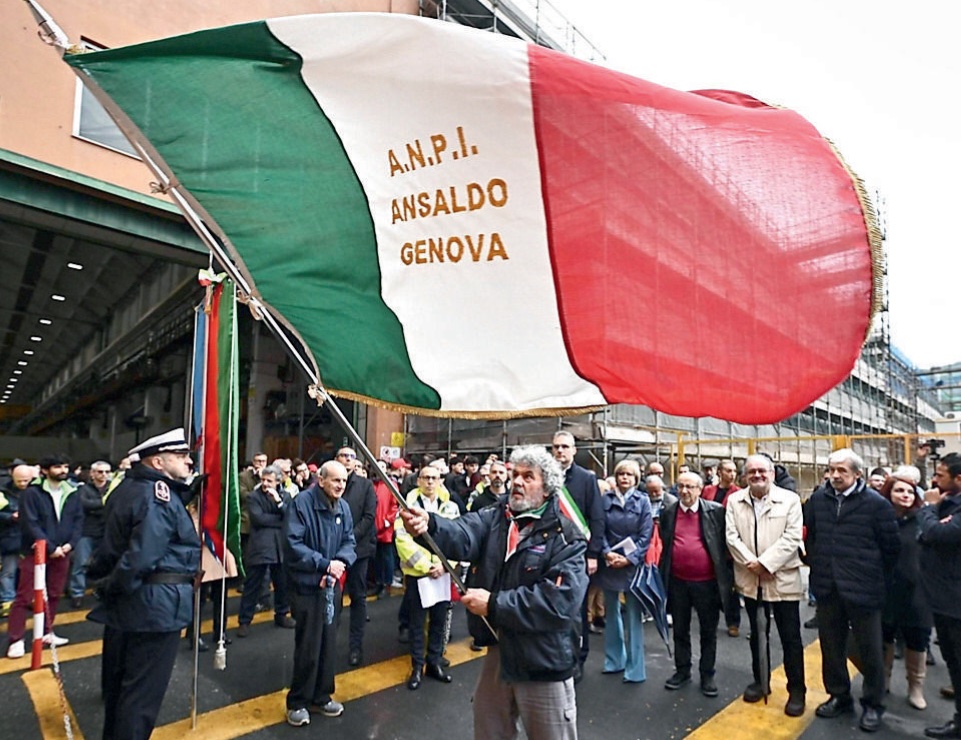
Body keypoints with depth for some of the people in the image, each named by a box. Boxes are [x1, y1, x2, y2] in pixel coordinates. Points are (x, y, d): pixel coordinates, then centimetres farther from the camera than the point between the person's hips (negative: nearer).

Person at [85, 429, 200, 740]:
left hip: (124, 601, 10)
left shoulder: (127, 487, 9)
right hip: (156, 603, -10)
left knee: (118, 677, 25)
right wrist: (113, 587, -13)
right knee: (143, 689, 4)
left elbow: (110, 545, 11)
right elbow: (141, 556, -28)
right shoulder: (160, 496, -22)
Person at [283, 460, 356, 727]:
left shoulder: (343, 507, 0)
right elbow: (293, 545, -21)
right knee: (308, 646, 4)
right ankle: (298, 702, 24)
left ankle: (321, 697, 33)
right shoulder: (301, 503, -18)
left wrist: (339, 564, -15)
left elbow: (349, 541, 4)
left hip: (332, 585, 6)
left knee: (328, 643, 16)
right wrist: (325, 564, -22)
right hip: (307, 585, -5)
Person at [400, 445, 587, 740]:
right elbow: (463, 534, -22)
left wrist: (494, 604, -25)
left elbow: (560, 600, -26)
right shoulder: (495, 516, -2)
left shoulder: (566, 537, -15)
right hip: (498, 650, 5)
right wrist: (429, 525, -44)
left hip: (544, 662, -4)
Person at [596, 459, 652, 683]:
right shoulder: (605, 499, 0)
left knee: (633, 616, 2)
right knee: (611, 612, 13)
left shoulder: (642, 501, -2)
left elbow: (645, 535, -5)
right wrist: (607, 553, -15)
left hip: (632, 564, -2)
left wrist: (629, 558, -14)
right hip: (609, 562, 2)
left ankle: (635, 668, 11)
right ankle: (615, 659, 28)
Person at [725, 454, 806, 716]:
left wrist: (765, 563, -19)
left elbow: (792, 537, -13)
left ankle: (796, 690, 21)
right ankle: (759, 681, 32)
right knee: (756, 634, 17)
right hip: (750, 579, 3)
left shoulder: (790, 499, -6)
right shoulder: (734, 500, 2)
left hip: (782, 579, -3)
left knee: (790, 637, 6)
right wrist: (749, 562, -15)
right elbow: (731, 536, -2)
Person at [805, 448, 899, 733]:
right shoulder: (818, 499, 2)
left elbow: (891, 547, -3)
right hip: (828, 588, 4)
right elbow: (810, 536, 13)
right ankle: (839, 696, 33)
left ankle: (873, 705, 29)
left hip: (862, 590, -4)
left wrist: (875, 579, 2)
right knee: (831, 645, 15)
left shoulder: (877, 504, -10)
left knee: (869, 650, 10)